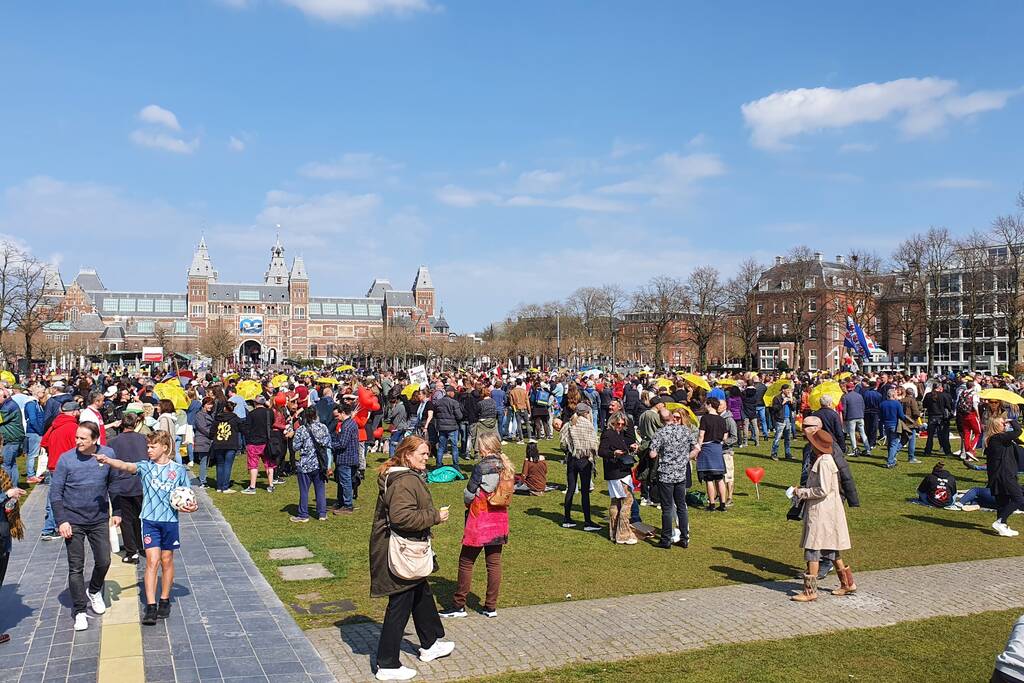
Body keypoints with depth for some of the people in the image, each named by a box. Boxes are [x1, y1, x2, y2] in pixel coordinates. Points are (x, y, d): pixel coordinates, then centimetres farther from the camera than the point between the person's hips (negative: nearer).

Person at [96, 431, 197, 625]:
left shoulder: (179, 470, 0)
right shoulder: (145, 466, 0)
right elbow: (126, 466, -20)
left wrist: (192, 506, -13)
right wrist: (107, 460, -38)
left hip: (170, 521, 1)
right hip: (150, 521, 0)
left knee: (166, 561, 11)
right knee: (152, 561, -7)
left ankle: (164, 601, 27)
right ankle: (151, 607, -5)